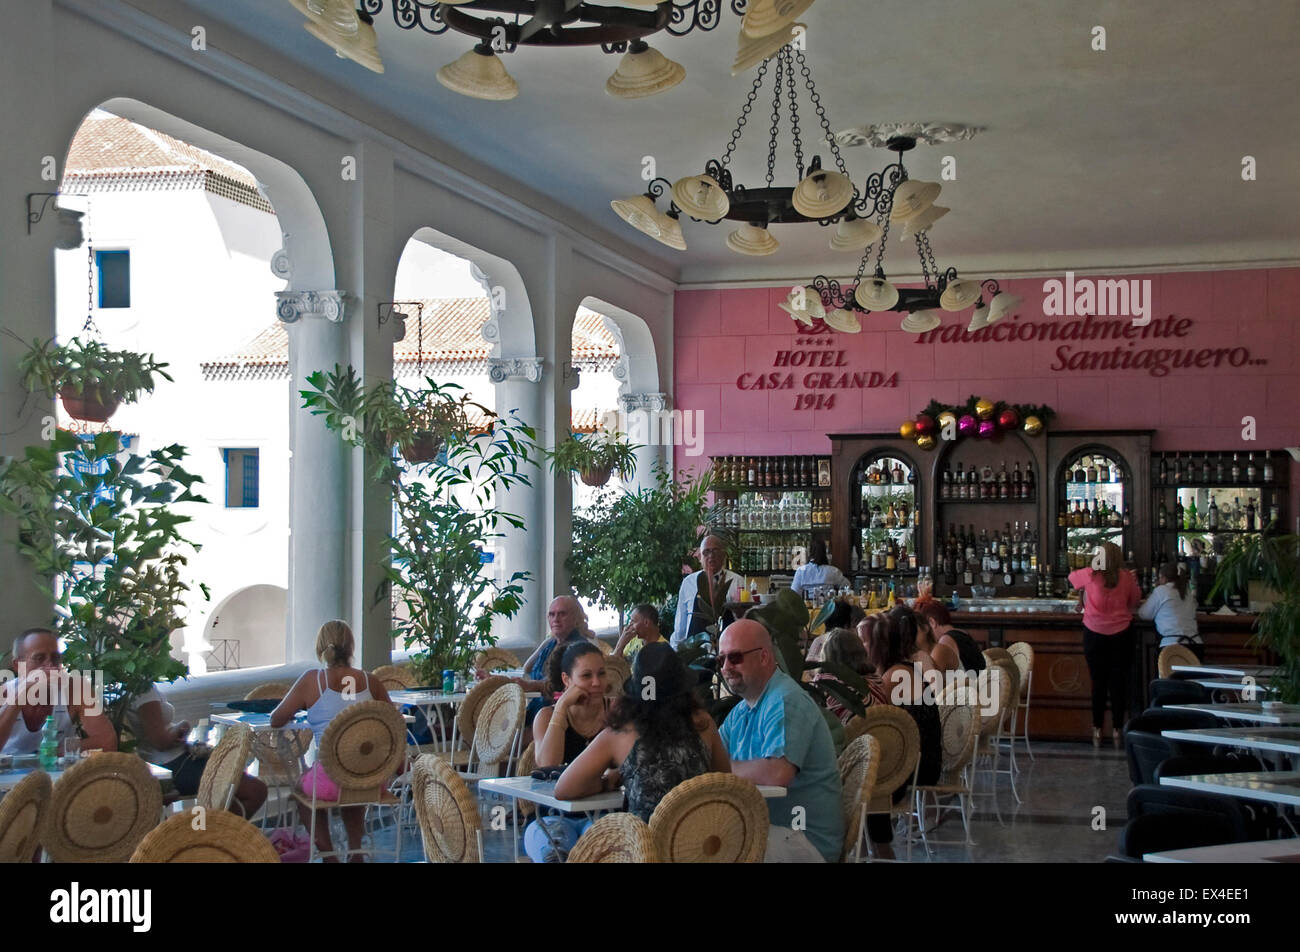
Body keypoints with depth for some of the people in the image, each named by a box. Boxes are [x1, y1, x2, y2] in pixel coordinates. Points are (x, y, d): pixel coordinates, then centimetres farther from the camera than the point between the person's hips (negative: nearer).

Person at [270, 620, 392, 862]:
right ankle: (355, 852, 45)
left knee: (302, 785, 33)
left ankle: (328, 854, 34)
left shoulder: (312, 680, -4)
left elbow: (276, 721, 6)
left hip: (331, 783, -3)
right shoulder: (371, 682, 3)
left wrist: (296, 710, 28)